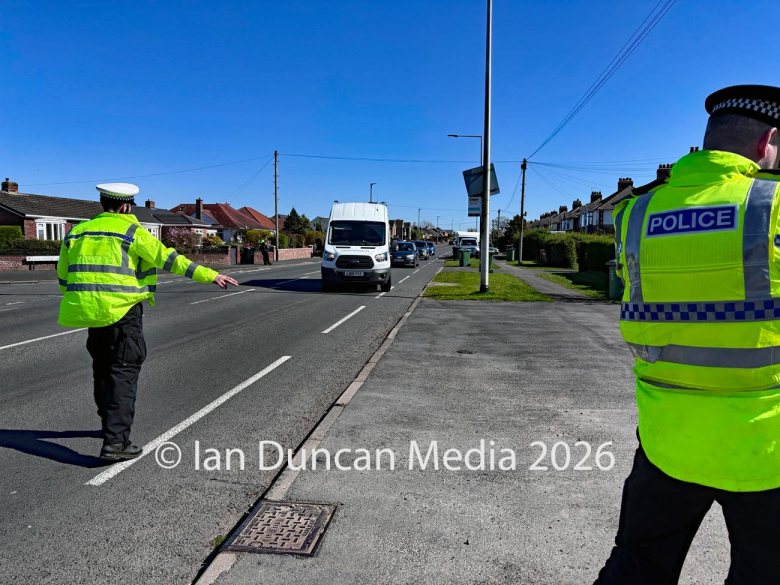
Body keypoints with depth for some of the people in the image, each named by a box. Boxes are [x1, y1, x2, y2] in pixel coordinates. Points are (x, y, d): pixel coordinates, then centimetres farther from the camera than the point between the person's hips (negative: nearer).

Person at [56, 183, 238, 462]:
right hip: (122, 310, -6)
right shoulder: (131, 230, -6)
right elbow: (168, 259, -12)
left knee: (103, 369, 21)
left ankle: (111, 424, 37)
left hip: (90, 311, 6)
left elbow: (63, 277, 17)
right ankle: (115, 441, -8)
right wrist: (210, 275, -12)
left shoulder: (76, 232, 13)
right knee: (123, 372, -2)